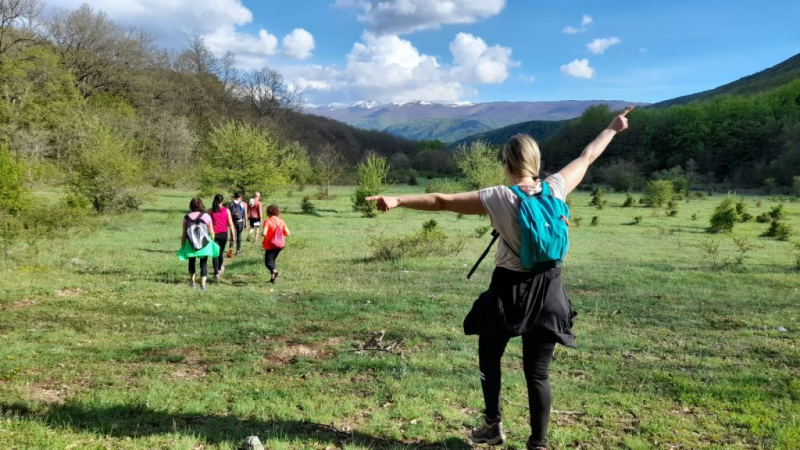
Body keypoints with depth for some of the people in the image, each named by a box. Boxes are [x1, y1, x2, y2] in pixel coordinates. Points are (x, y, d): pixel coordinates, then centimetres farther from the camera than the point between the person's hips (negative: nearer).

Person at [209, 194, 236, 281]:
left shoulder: (211, 210, -1)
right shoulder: (226, 210, -1)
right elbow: (230, 224, -3)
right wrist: (234, 236, 1)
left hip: (214, 234, -1)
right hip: (223, 234, 1)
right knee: (221, 252, 20)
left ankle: (216, 273, -9)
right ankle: (220, 268, 40)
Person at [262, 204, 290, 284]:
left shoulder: (268, 221, -15)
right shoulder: (281, 221, -2)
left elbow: (264, 233, -25)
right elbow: (287, 233, -2)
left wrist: (263, 235, -2)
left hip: (270, 245, -5)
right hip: (279, 245, 5)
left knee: (268, 262, 3)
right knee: (272, 260, 22)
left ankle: (274, 271, -27)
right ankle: (273, 277, 22)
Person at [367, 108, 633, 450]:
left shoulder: (497, 199, -13)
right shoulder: (556, 188, -5)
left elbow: (441, 201, -14)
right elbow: (587, 156, 11)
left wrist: (397, 201, -9)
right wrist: (613, 128, 27)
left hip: (509, 288, -3)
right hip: (548, 290, 3)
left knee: (489, 356, 21)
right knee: (537, 372, 11)